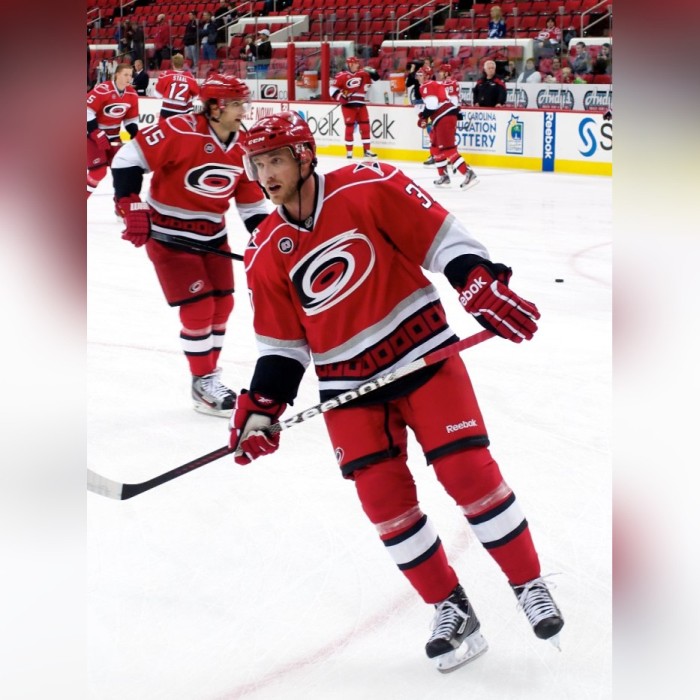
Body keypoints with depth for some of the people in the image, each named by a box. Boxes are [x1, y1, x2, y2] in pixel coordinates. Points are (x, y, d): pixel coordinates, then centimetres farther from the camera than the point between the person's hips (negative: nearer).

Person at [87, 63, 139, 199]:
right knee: (98, 171, -15)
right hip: (93, 133, -7)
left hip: (112, 135, 7)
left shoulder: (132, 94, -2)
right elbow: (87, 111, -23)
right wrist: (97, 134, -25)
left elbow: (131, 119, 9)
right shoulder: (102, 90, -25)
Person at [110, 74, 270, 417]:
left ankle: (209, 372, 29)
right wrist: (131, 206, -24)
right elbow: (129, 157, -21)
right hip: (169, 234, -7)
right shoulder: (180, 132, -23)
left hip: (212, 235, 7)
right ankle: (203, 383, 8)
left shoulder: (241, 147, -1)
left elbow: (252, 200, 8)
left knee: (222, 304, 11)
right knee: (198, 308, -8)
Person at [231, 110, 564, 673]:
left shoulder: (369, 188, -12)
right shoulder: (266, 255, 1)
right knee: (384, 498, -5)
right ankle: (450, 609, 12)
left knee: (469, 470, -9)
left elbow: (443, 236, -9)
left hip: (422, 351, -3)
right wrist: (260, 409, -2)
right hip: (348, 383, 4)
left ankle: (530, 584, 11)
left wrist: (484, 287, -21)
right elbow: (282, 344, 7)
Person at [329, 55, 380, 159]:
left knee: (365, 126, 4)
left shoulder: (363, 73, 6)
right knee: (350, 127, -3)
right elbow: (333, 88, -7)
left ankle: (367, 150, 12)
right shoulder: (342, 76, -8)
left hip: (361, 104, 5)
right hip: (348, 105, -5)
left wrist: (372, 72, -5)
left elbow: (375, 77, 16)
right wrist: (340, 96, -19)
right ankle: (349, 151, 5)